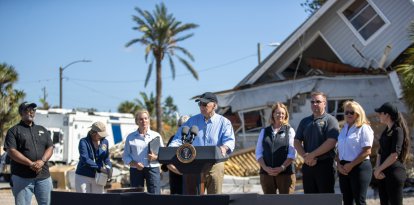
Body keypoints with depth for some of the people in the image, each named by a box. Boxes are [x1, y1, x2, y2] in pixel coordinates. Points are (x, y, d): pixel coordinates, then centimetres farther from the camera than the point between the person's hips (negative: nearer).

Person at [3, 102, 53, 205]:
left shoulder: (42, 130, 19)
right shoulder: (14, 131, 4)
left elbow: (50, 148, 10)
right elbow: (11, 151, -8)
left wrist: (42, 161, -11)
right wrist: (31, 164, -18)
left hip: (43, 176, 4)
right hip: (22, 177, -4)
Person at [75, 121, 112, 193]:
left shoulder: (104, 142, 5)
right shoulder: (84, 142, -10)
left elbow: (106, 158, 11)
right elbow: (85, 160, -20)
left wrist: (108, 167, -11)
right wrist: (100, 168, -26)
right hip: (83, 176, -4)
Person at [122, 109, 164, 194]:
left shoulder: (156, 136, 10)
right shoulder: (130, 137, 11)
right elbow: (125, 156, 8)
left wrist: (155, 157, -12)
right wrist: (135, 164, -10)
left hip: (153, 169, -1)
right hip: (136, 170, 1)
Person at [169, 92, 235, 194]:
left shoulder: (224, 122, 3)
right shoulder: (192, 121, 11)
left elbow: (229, 140, -11)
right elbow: (178, 139, 6)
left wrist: (224, 148, -36)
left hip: (215, 166, -2)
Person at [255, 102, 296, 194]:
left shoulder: (289, 131, 6)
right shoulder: (264, 131, 14)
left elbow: (292, 153, -2)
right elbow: (258, 153, 8)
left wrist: (282, 167, -13)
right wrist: (265, 168, -7)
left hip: (285, 172, -2)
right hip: (266, 173, 3)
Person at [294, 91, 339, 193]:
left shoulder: (330, 120, -2)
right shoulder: (305, 122, 16)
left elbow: (331, 142, -14)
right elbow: (297, 142, 11)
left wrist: (312, 155, -15)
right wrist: (305, 156, -7)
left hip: (324, 165, -5)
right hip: (308, 165, 5)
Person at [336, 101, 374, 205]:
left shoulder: (364, 128, -6)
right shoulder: (344, 129, 15)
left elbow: (367, 151, -13)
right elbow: (339, 150, 17)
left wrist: (351, 165, -14)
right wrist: (338, 164, 0)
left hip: (359, 167, -7)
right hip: (343, 169, 7)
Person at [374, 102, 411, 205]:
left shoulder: (397, 130, -10)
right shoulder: (386, 131, 16)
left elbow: (394, 155, -18)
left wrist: (378, 170, -11)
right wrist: (377, 168, -2)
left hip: (394, 172, -8)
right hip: (383, 174, 8)